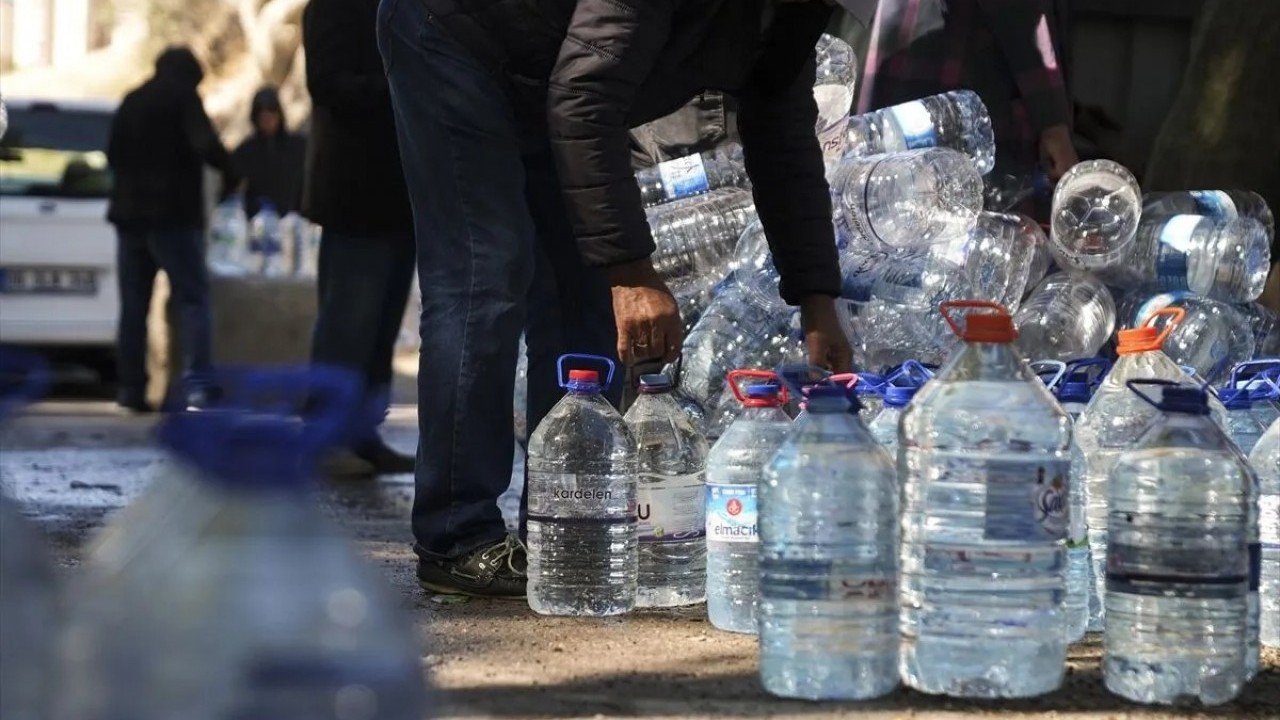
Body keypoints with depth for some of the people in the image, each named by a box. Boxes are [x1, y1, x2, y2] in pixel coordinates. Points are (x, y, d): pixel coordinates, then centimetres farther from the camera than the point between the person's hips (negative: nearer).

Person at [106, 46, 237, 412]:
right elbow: (205, 144, -17)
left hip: (129, 211, 6)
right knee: (192, 298, -9)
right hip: (173, 214, -6)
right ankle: (198, 381, -24)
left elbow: (113, 154, 21)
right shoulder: (183, 97, -3)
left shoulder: (131, 101, 16)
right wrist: (230, 173, -3)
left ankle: (132, 387, 7)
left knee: (133, 303, 9)